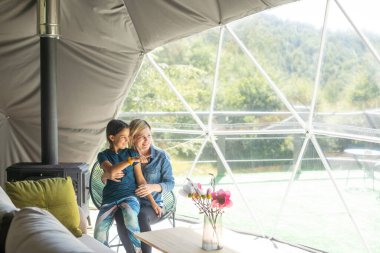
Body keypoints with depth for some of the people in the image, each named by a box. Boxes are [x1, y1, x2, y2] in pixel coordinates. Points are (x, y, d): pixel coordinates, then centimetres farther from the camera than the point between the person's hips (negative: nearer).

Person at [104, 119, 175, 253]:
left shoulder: (161, 156, -2)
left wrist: (153, 187, -22)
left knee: (142, 216, -37)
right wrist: (108, 175, -17)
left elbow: (170, 183, -1)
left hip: (152, 205, -1)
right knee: (120, 216, -33)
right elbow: (104, 179, 9)